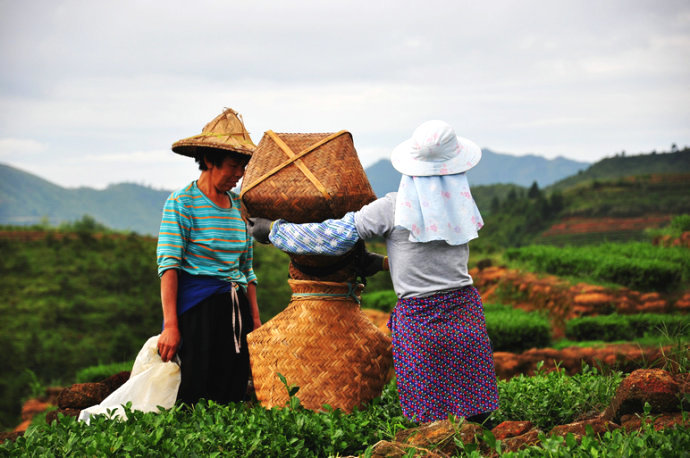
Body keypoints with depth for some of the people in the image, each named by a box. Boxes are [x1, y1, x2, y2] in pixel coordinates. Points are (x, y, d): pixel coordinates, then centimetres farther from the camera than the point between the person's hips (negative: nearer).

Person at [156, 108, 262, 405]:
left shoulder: (239, 206, 13)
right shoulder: (181, 203, -5)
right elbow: (168, 265, -11)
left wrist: (255, 320, 12)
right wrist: (170, 325, -18)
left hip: (236, 310, 6)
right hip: (197, 308, -6)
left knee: (232, 397, 5)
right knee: (194, 401, -8)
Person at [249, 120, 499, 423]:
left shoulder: (395, 208, -8)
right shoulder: (463, 207, 5)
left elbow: (337, 235, -4)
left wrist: (273, 230, 6)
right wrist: (384, 263, 26)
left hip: (418, 318, -3)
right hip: (465, 312, 3)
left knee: (427, 419, 3)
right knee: (474, 415, 9)